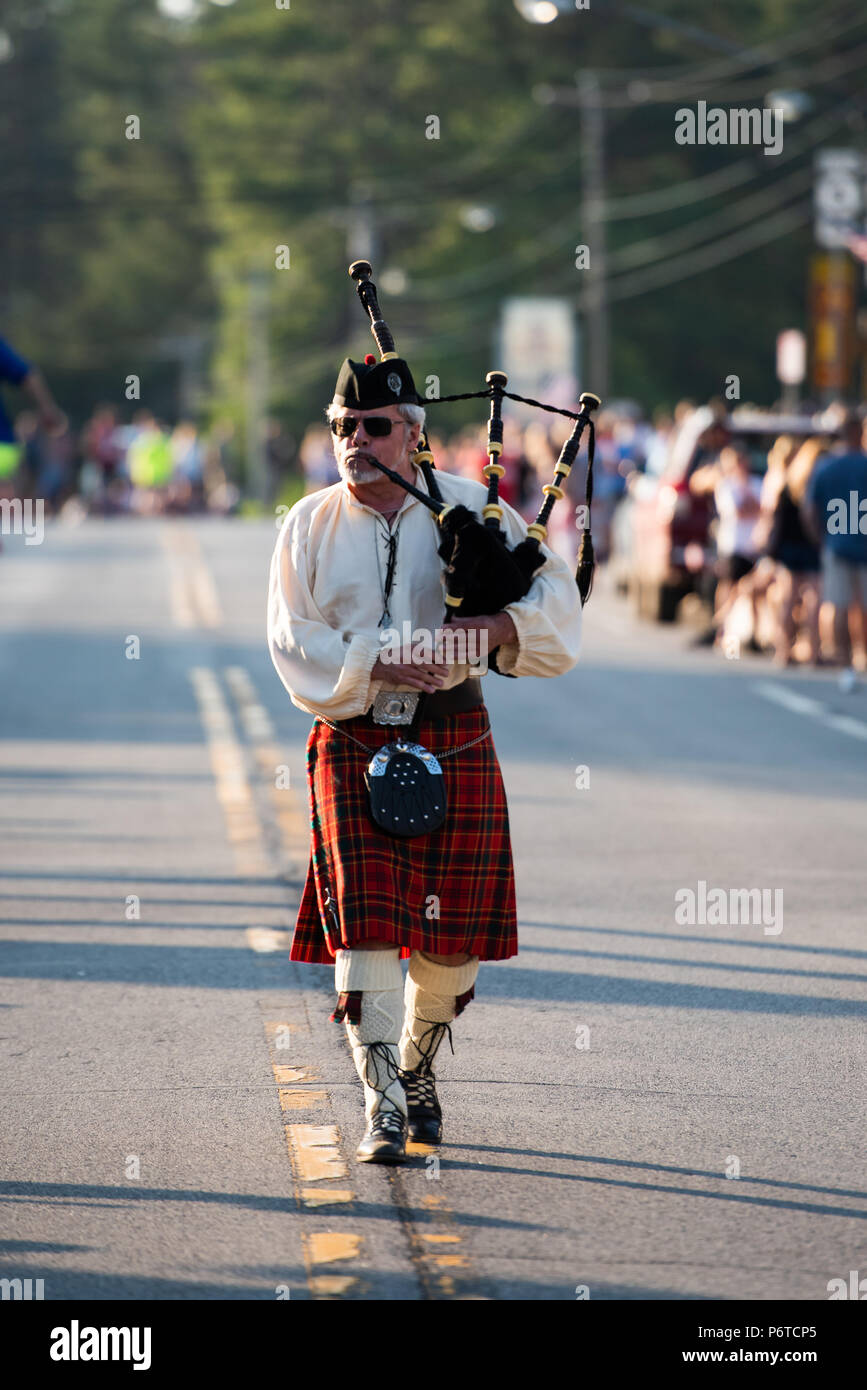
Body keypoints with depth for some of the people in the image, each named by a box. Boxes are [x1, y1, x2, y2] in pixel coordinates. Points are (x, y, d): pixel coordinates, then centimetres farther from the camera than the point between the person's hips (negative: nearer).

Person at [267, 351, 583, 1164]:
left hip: (451, 737, 1)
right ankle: (384, 1107, -11)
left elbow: (554, 597, 2)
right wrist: (378, 667, -17)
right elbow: (295, 645, -2)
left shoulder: (471, 508, 3)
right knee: (365, 923, -12)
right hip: (351, 740, -1)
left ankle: (417, 1068, 32)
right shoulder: (309, 527, 4)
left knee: (450, 932, 5)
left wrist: (499, 626, -19)